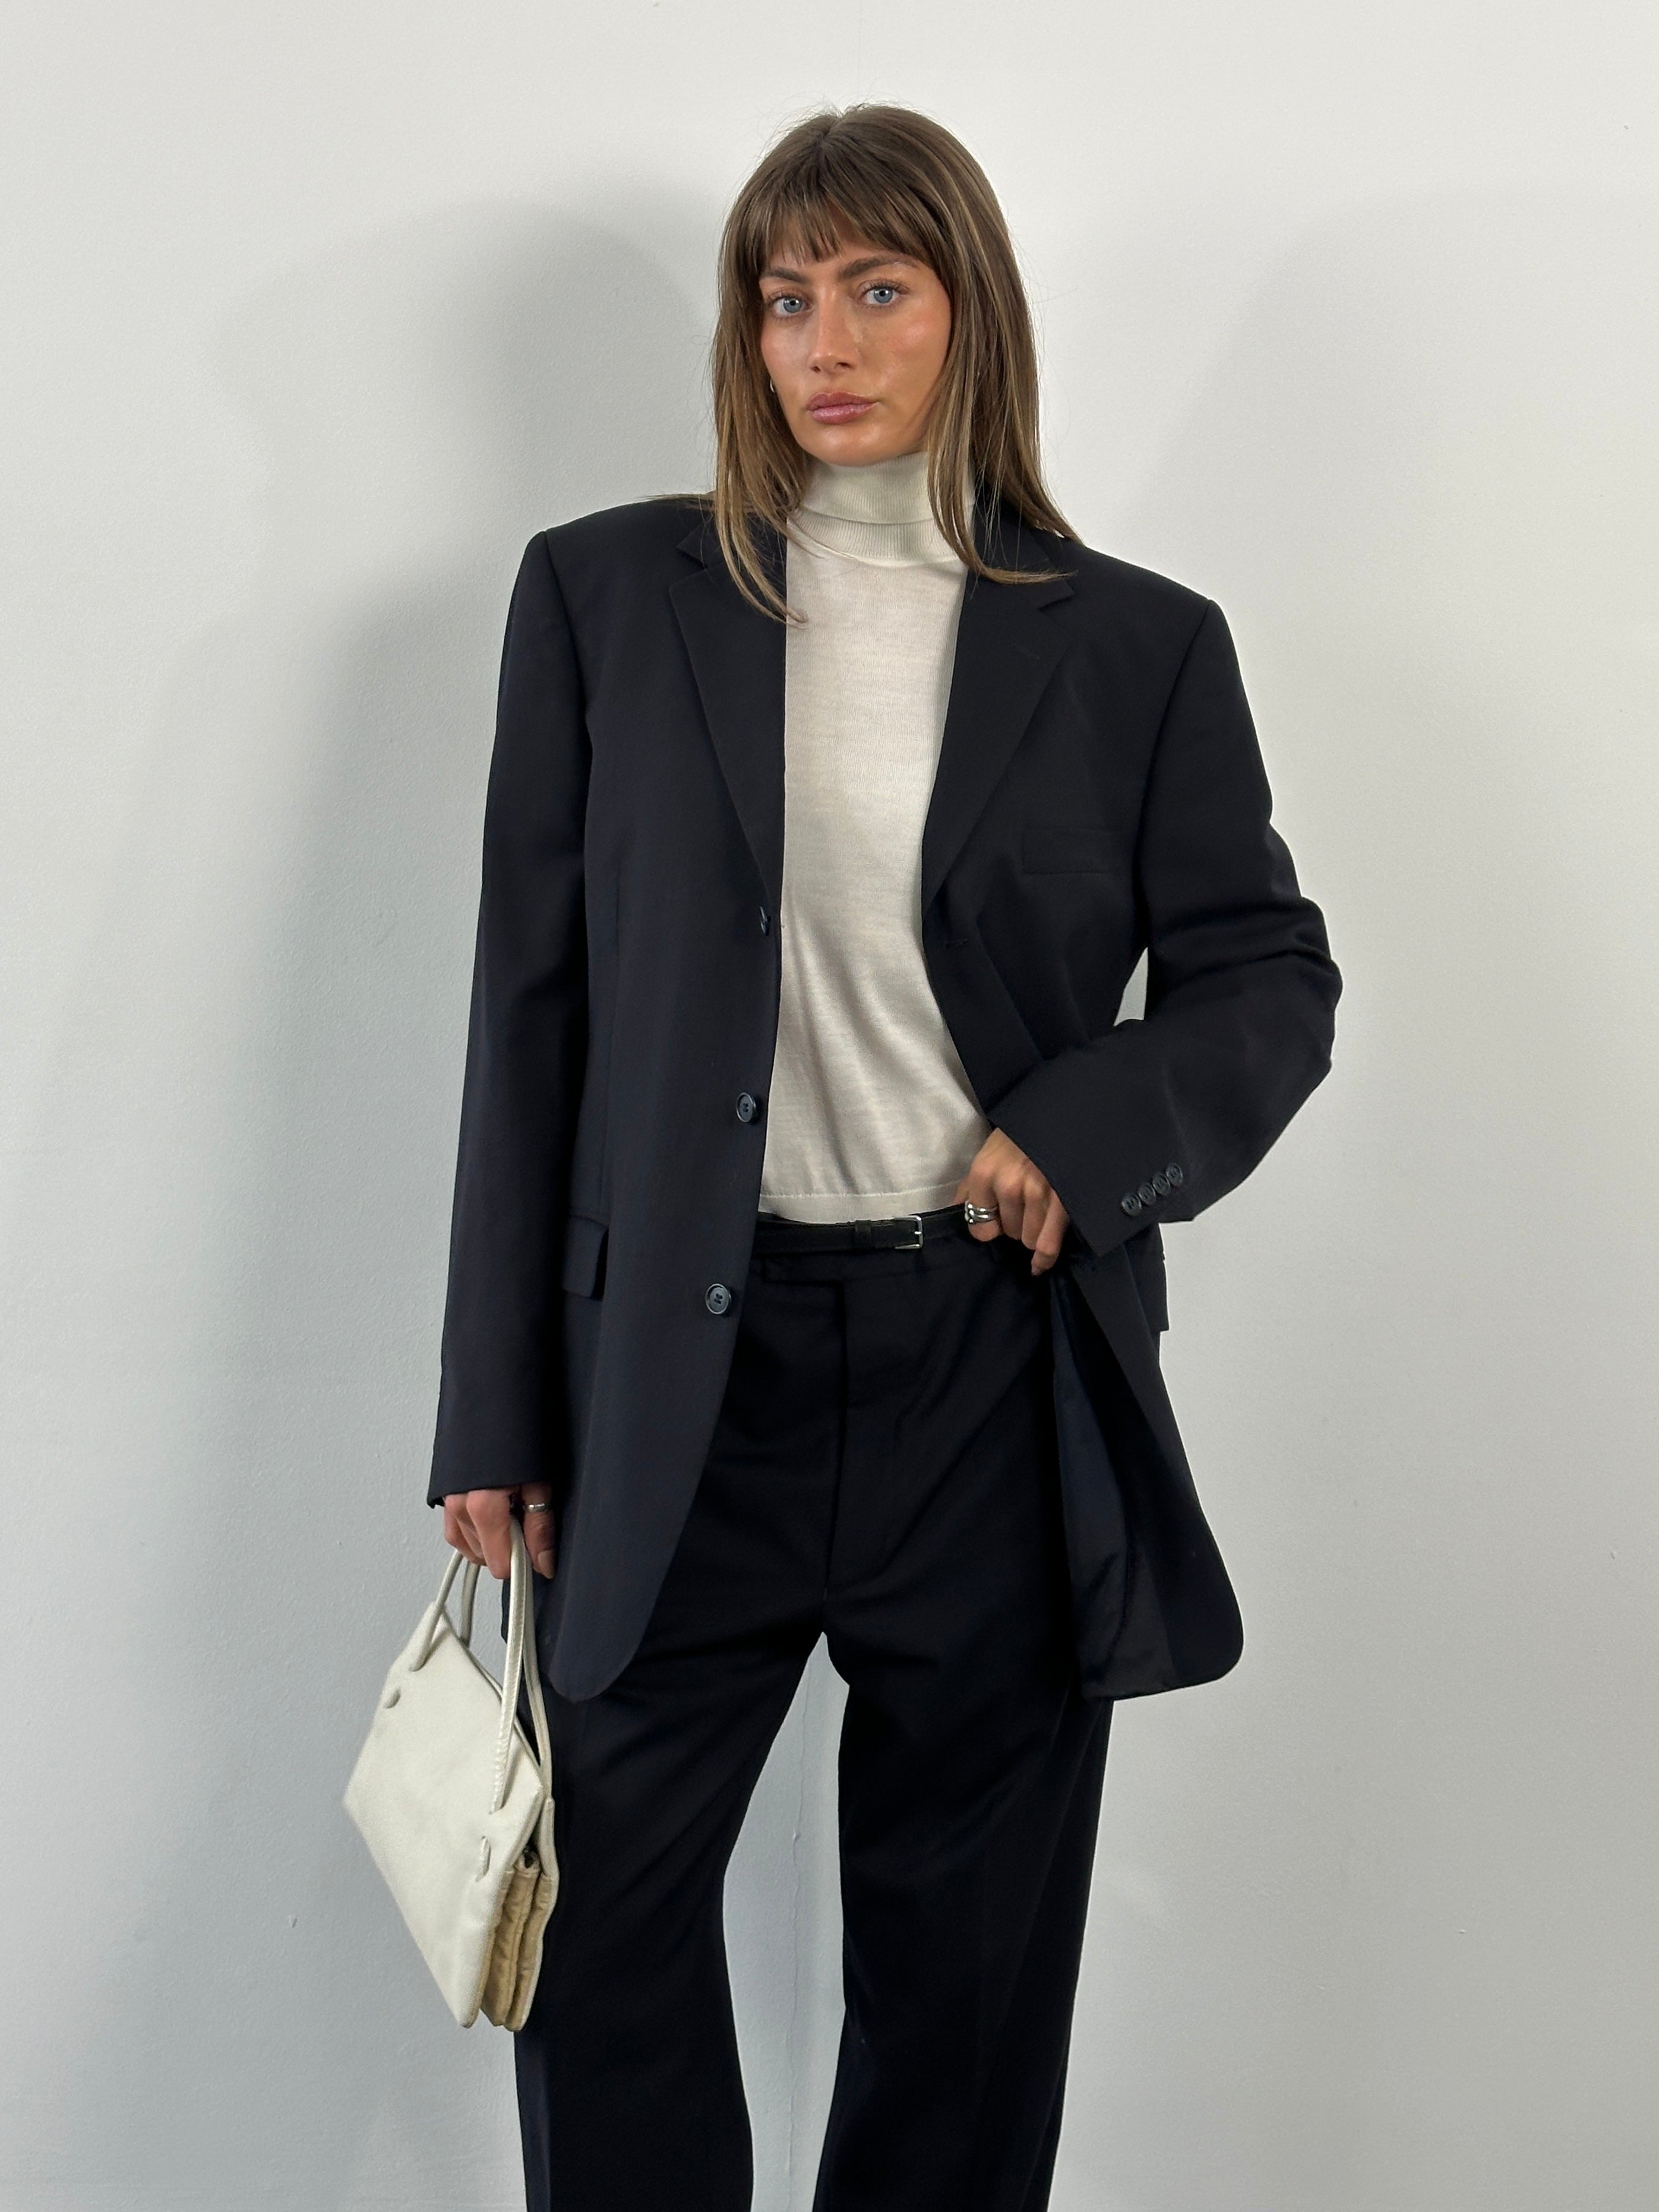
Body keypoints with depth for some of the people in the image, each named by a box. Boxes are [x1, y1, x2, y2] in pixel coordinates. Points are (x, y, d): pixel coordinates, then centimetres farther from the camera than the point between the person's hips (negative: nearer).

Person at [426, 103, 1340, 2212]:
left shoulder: (1136, 644, 3)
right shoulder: (606, 594, 3)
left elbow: (1268, 981, 9)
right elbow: (532, 1009, 3)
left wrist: (1091, 1131, -12)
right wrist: (496, 1411, 1)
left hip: (1004, 1367, 0)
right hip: (689, 1359, 0)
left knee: (968, 1953, 13)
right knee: (598, 1909, 6)